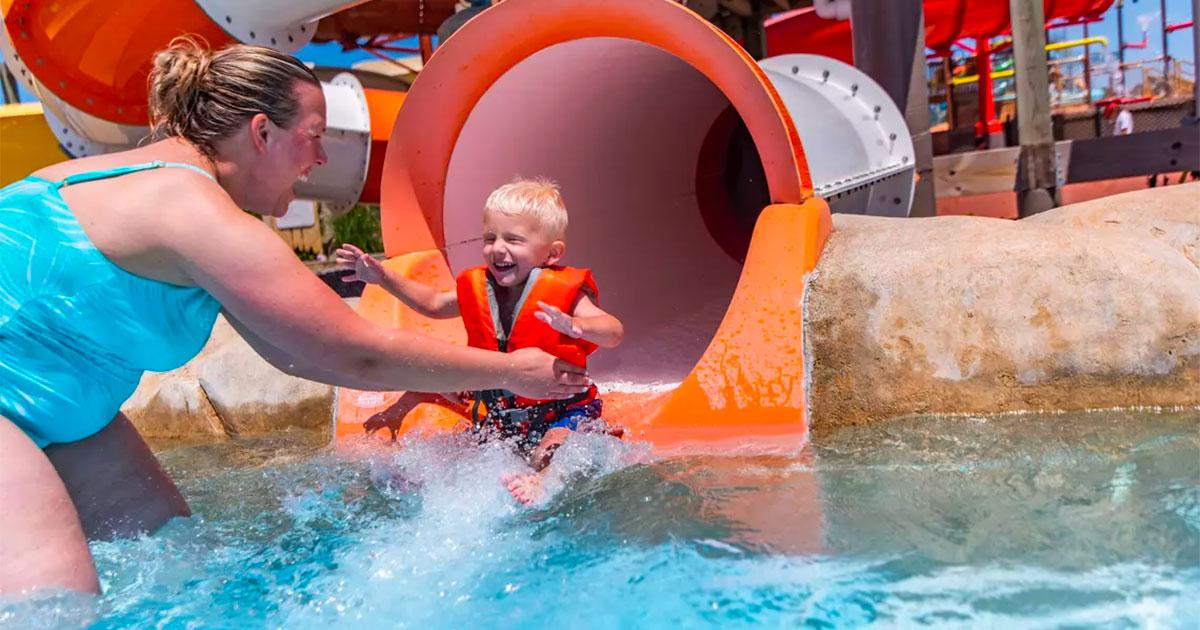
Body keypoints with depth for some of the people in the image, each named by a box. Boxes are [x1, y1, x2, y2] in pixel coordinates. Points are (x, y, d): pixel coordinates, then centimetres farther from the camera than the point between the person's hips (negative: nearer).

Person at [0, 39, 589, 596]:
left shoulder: (177, 177, 7)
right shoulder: (199, 212, -26)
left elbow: (295, 353, 8)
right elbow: (359, 356, -24)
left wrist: (451, 380, 8)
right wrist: (510, 370, -13)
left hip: (53, 409, 10)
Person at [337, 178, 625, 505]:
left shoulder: (564, 293, -15)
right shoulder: (477, 289, 3)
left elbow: (614, 333, -28)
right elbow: (433, 303, 21)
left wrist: (574, 325, -50)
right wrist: (384, 277, 14)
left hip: (560, 409, -7)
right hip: (495, 413, 7)